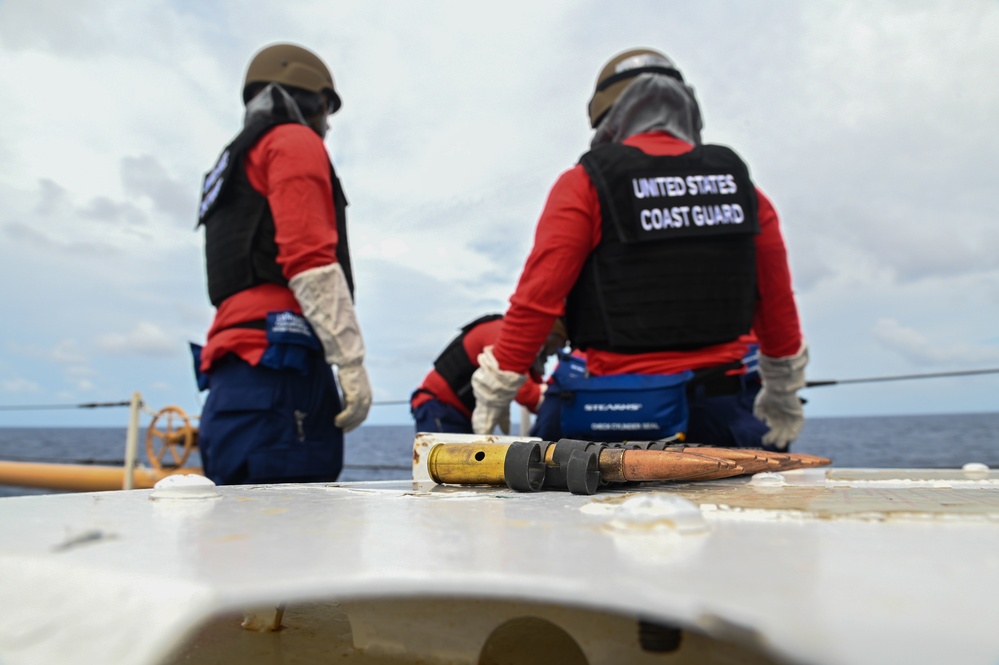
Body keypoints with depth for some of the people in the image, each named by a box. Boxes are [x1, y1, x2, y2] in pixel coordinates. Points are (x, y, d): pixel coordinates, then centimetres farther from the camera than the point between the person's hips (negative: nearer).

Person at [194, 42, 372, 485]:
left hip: (232, 376, 9)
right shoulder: (296, 142, 4)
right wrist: (352, 364, -14)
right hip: (276, 358, -9)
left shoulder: (233, 166, 31)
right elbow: (309, 259, -12)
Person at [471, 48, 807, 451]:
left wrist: (494, 395, 1)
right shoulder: (740, 186, 9)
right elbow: (778, 307, 15)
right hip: (724, 409, 4)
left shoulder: (585, 185, -4)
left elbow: (537, 300, -9)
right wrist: (784, 401, 29)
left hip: (625, 412, -3)